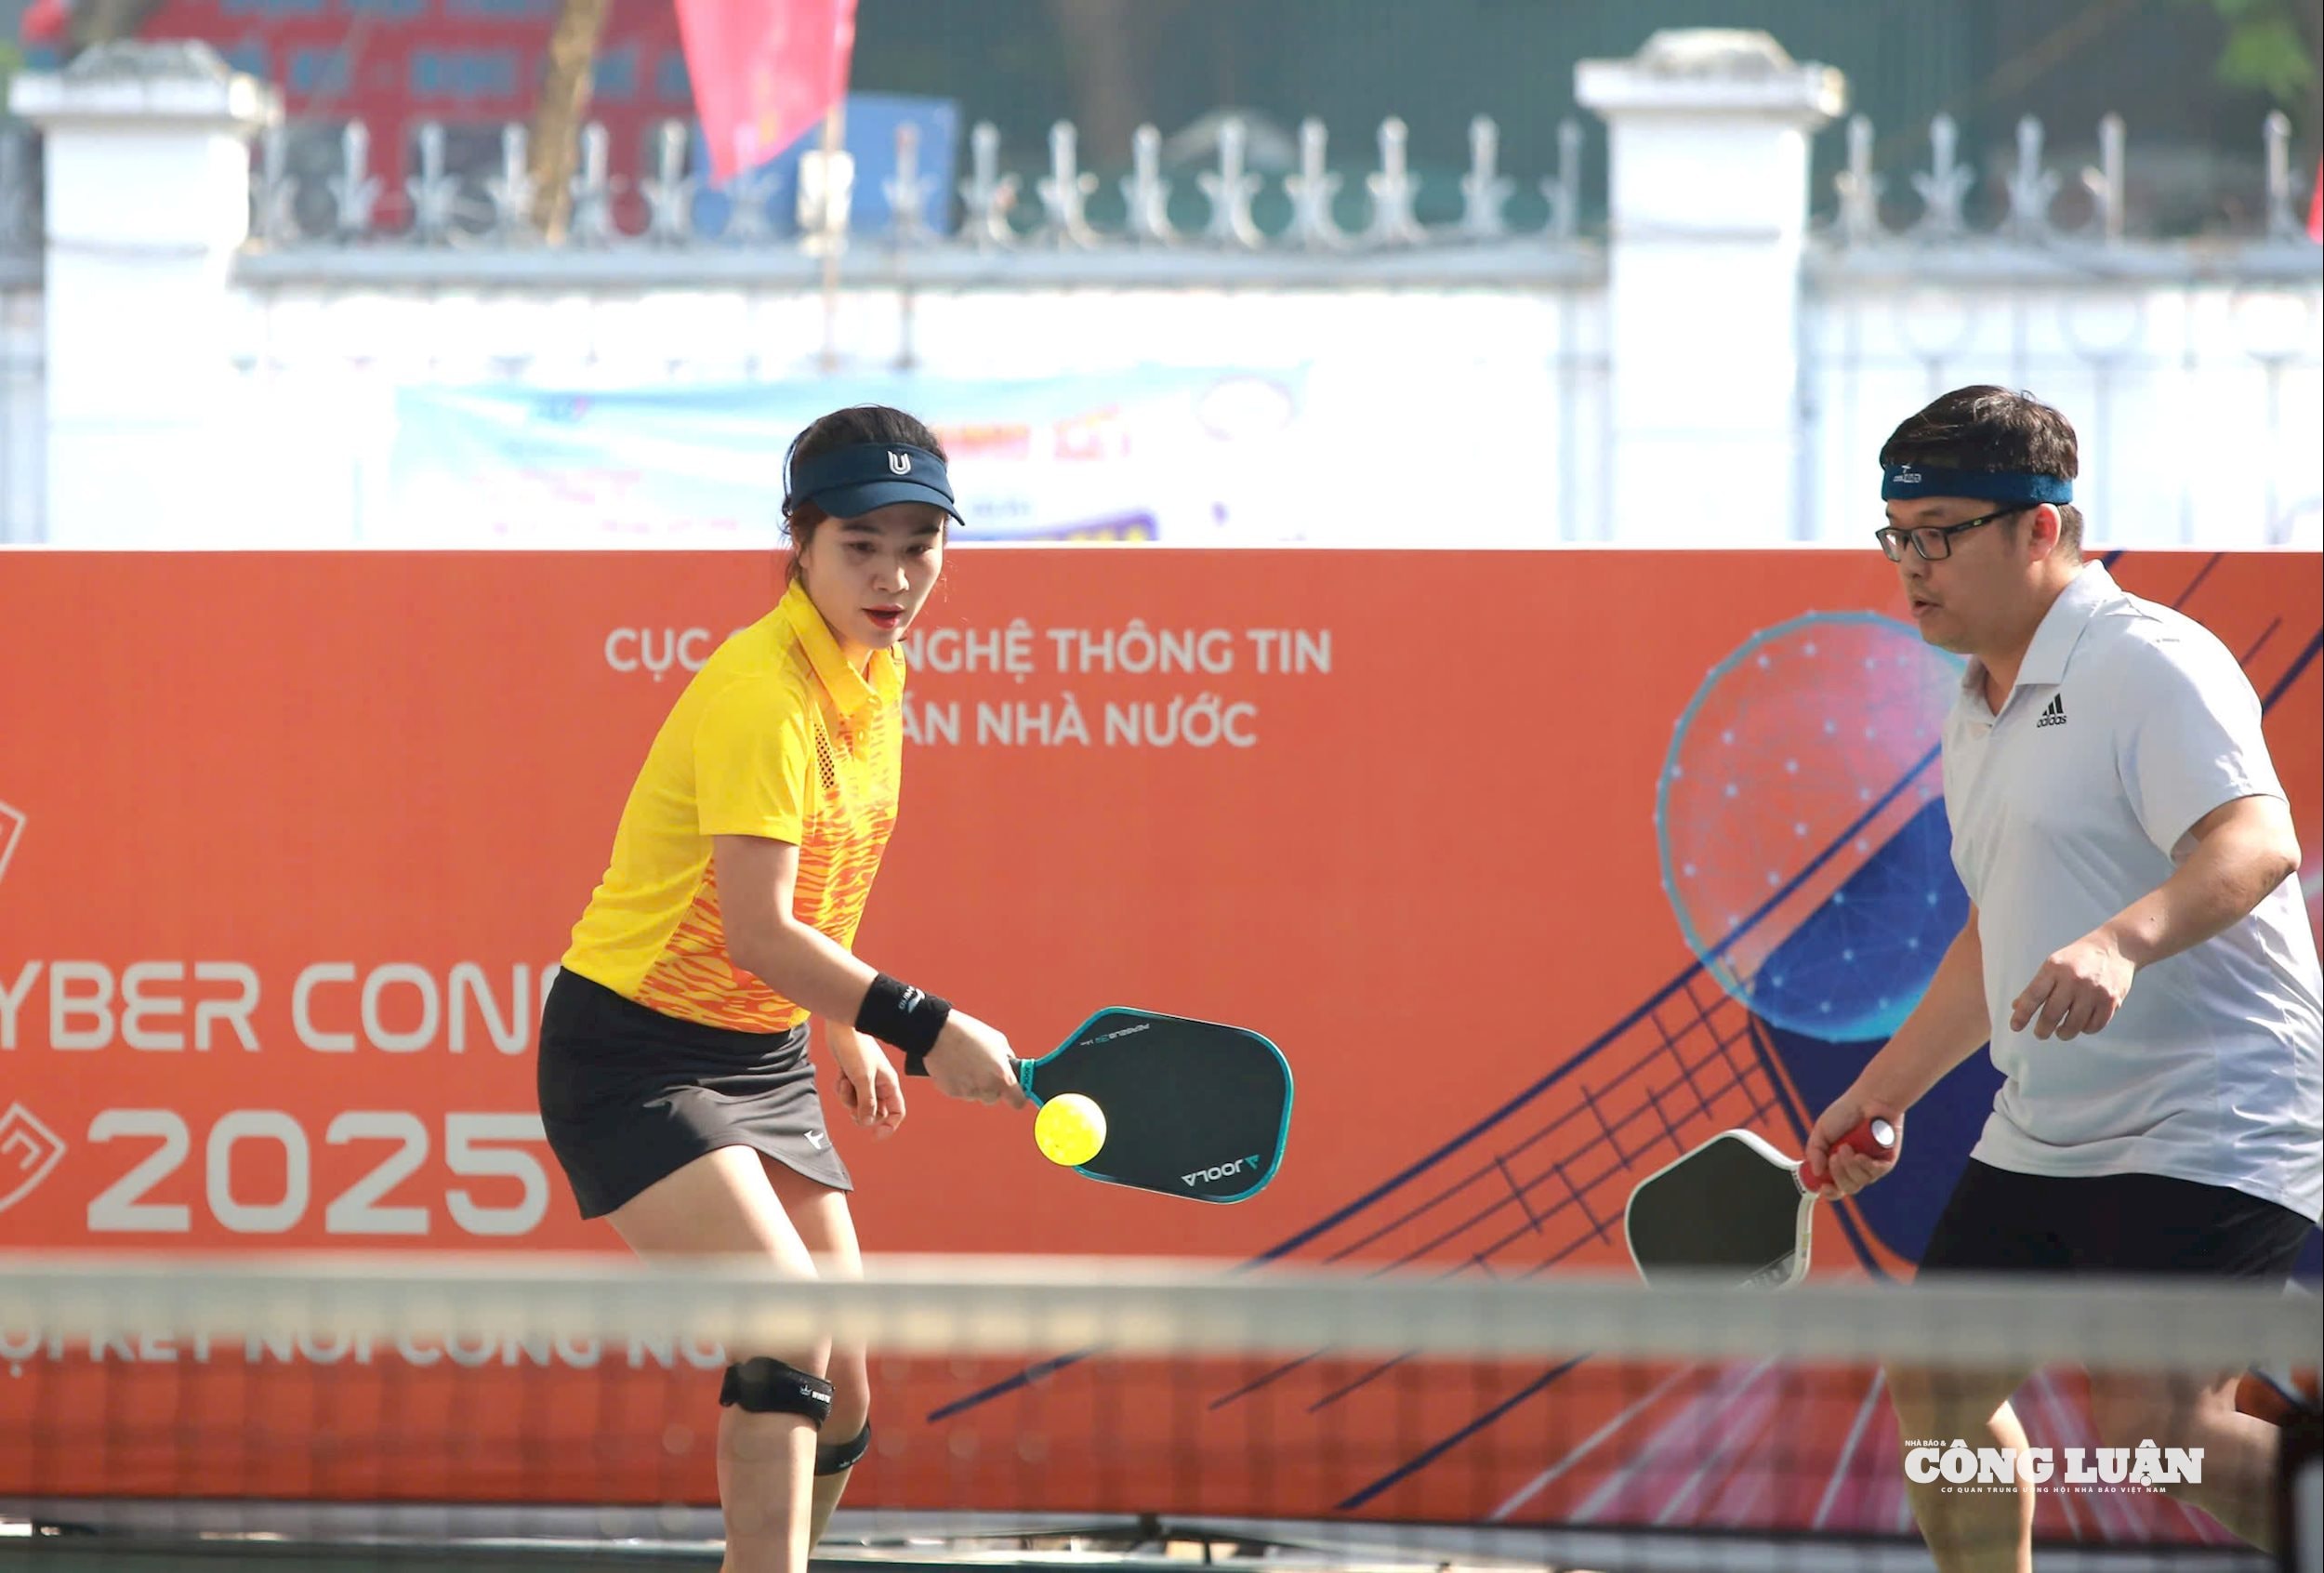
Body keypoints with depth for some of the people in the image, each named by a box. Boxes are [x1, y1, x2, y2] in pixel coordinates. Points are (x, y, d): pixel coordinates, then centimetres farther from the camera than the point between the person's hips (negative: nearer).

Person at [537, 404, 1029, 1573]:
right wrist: (923, 1026, -32)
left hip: (763, 1055, 9)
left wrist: (845, 1028, 20)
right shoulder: (762, 692, -24)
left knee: (835, 1408, 5)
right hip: (635, 1050, -9)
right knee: (789, 1328, -27)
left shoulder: (879, 672, 5)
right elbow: (757, 932, -30)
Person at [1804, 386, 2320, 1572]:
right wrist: (1880, 1094, 27)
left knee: (2154, 1421, -23)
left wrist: (2122, 942, -45)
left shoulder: (2147, 665, -14)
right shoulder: (1979, 715, 16)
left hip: (2210, 1123, -10)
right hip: (2043, 1138, 10)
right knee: (1936, 1383, 8)